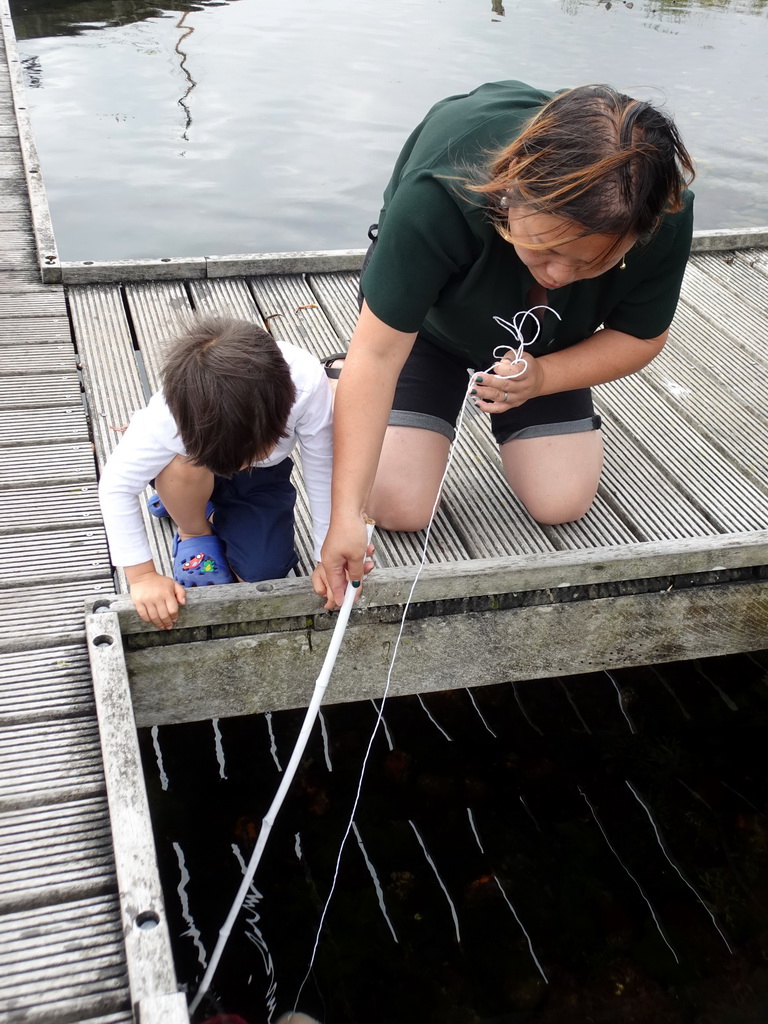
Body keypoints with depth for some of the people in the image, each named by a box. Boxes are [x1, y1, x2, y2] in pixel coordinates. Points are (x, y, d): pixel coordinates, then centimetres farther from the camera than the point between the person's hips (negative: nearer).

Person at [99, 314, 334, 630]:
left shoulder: (307, 382, -40)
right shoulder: (169, 415, -41)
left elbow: (322, 474, -27)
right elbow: (116, 485, -29)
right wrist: (142, 576, -27)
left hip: (264, 477, 1)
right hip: (196, 473, -1)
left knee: (262, 573, -15)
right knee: (183, 464, -37)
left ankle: (219, 514, 19)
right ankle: (194, 533, -2)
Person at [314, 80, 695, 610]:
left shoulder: (666, 219, -32)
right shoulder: (438, 194, -43)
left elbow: (641, 336, -13)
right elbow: (377, 352, -39)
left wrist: (541, 377, -32)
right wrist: (346, 514, -42)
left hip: (547, 346, 3)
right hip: (430, 323, -2)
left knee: (562, 503, -9)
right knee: (398, 507, -14)